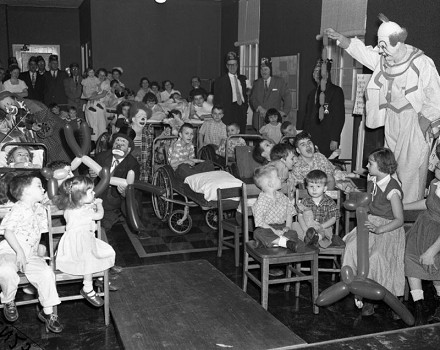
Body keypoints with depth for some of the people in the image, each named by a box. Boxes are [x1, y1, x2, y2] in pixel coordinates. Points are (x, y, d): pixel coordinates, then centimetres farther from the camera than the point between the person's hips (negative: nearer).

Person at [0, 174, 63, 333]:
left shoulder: (40, 209, 13)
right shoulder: (18, 209, -9)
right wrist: (20, 251, -25)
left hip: (30, 255, 6)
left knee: (47, 273, -19)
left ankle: (47, 313, -3)